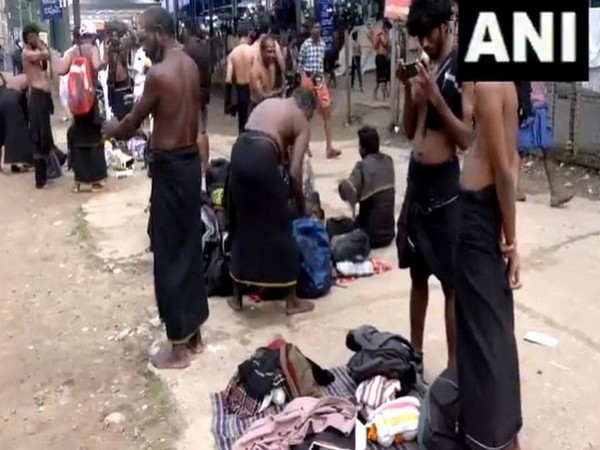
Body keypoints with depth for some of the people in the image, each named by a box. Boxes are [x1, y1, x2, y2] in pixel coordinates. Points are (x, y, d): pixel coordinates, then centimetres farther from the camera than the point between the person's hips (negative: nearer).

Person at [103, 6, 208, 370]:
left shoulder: (159, 73, -18)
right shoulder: (191, 66, 7)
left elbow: (132, 123, -8)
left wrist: (109, 130, 15)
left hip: (170, 168, -9)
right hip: (191, 161, 9)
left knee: (169, 257, 1)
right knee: (190, 249, 16)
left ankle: (179, 347, 11)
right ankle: (194, 334, 28)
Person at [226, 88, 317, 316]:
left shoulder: (268, 103, 29)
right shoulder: (302, 123, 11)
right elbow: (294, 171, 1)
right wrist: (301, 205, 14)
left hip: (239, 153, 6)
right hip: (261, 159, -6)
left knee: (241, 227, 19)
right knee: (280, 228, 9)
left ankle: (237, 297, 27)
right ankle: (292, 300, 18)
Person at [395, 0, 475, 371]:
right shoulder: (422, 68, 11)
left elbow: (467, 139, -14)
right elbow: (409, 131, 12)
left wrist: (435, 97, -21)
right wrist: (409, 90, -1)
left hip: (446, 185, -7)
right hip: (416, 181, 7)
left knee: (451, 283, 0)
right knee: (418, 274, 16)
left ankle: (453, 364, 10)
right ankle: (415, 350, 30)